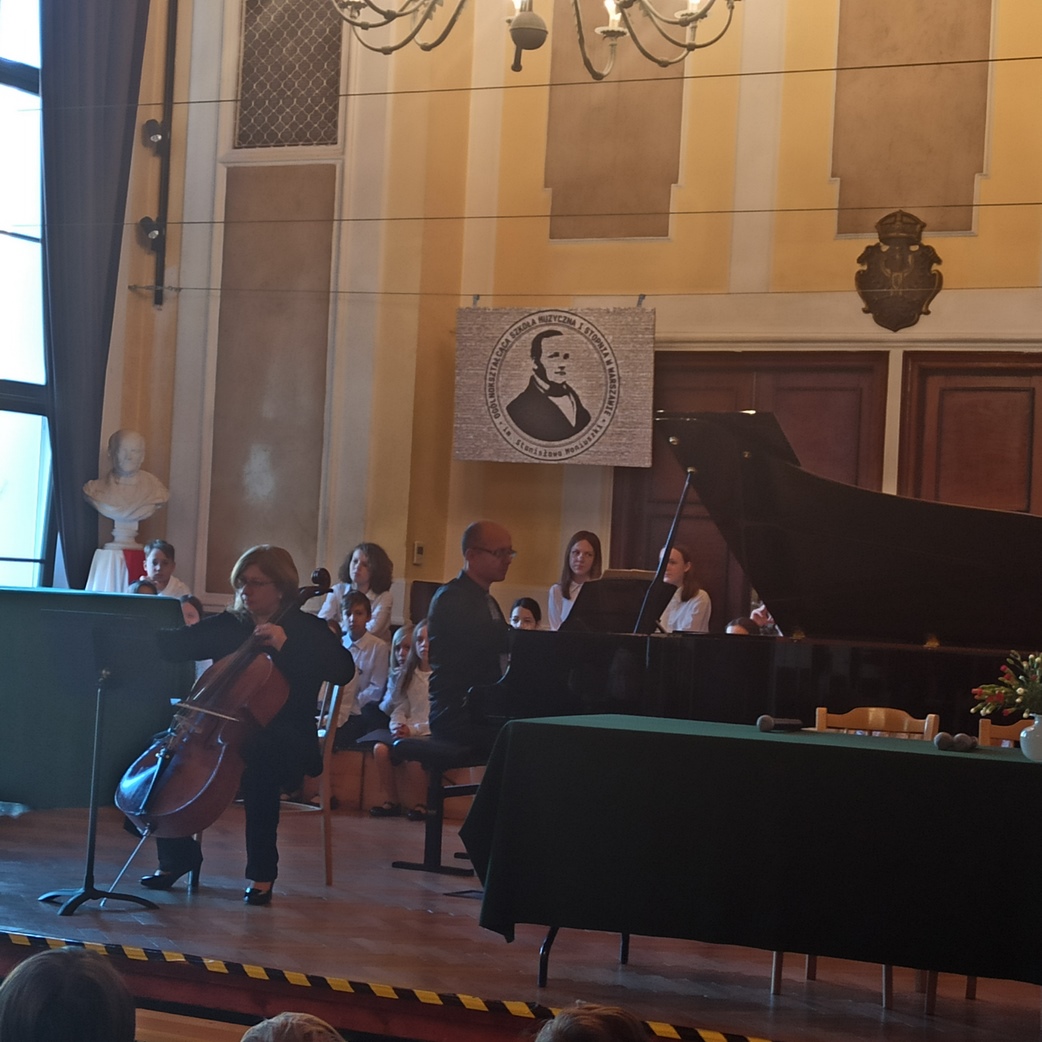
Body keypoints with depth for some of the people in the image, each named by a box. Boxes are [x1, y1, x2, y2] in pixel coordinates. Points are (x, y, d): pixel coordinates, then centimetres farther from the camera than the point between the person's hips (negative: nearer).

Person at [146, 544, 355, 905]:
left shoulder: (307, 629, 1)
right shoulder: (229, 625, 14)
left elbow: (344, 670, -16)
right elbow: (178, 645, 4)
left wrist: (286, 644, -24)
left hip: (283, 741, -5)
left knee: (258, 762, -37)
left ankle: (262, 872, -20)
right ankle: (176, 857, 2)